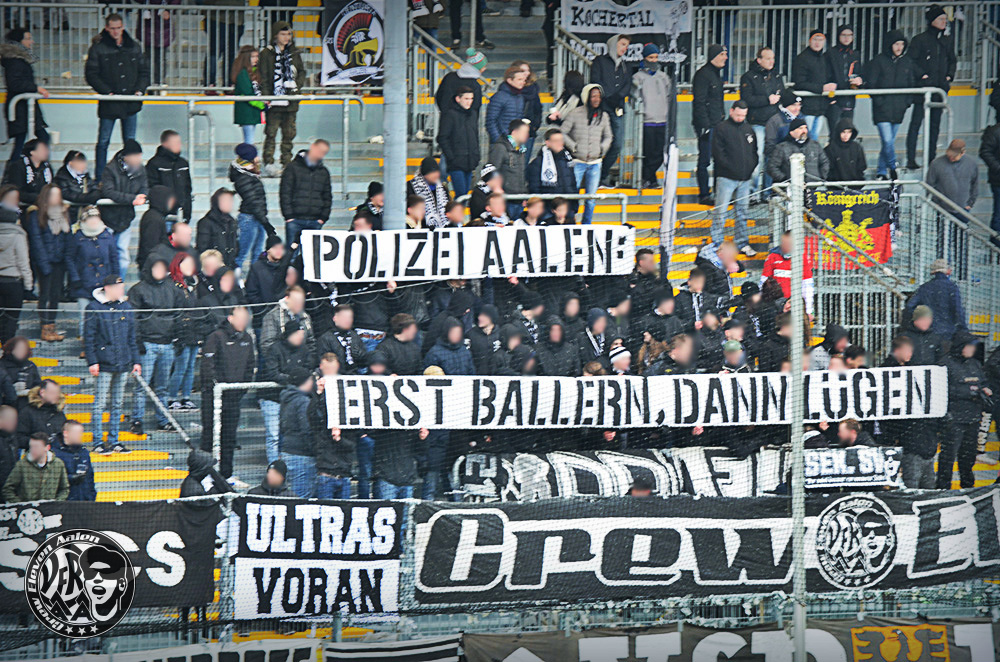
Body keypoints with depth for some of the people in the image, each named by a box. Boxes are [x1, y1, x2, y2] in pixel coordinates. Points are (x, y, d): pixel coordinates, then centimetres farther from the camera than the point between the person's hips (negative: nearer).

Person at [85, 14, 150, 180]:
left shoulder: (134, 47, 8)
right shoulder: (98, 48, -3)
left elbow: (144, 71, 14)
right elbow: (91, 74, -5)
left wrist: (140, 90, -2)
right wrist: (107, 92, -13)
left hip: (131, 102, 3)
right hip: (109, 103, -3)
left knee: (130, 142, 9)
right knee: (103, 141, 2)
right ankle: (99, 179, 8)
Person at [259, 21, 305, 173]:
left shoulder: (294, 53, 12)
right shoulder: (267, 53, -1)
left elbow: (302, 72, 19)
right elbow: (264, 78, -2)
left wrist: (297, 85, 0)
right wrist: (266, 97, -10)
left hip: (291, 100, 4)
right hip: (274, 99, -4)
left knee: (289, 133, 7)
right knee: (271, 132, -6)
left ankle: (287, 163, 13)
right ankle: (269, 163, -3)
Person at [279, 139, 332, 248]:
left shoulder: (324, 172, 15)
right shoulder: (293, 168, 3)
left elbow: (327, 197, 19)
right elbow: (285, 193, -1)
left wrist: (323, 217, 6)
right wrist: (288, 215, -9)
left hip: (315, 222, 3)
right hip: (295, 220, -3)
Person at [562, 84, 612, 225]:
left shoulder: (603, 116, 8)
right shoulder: (575, 114, -5)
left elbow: (608, 136, 22)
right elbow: (562, 133, -2)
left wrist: (602, 148, 6)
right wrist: (574, 147, -8)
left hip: (595, 163, 4)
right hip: (578, 161, -4)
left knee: (591, 197, 6)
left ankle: (586, 225, 16)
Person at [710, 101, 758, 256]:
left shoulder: (748, 129, 13)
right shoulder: (721, 129, -4)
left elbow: (754, 150, 20)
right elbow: (718, 153, -9)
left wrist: (752, 167, 3)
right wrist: (732, 169, -13)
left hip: (745, 178, 5)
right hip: (726, 178, -5)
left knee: (742, 211, 11)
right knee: (721, 211, -5)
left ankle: (743, 243, 19)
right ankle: (717, 242, 1)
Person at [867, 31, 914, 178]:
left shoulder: (907, 63, 11)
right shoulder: (879, 61, -4)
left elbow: (912, 84, 20)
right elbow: (870, 84, -3)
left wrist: (907, 100, 6)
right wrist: (878, 100, -12)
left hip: (899, 109, 5)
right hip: (882, 109, -5)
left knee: (890, 141, 8)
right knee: (887, 141, -13)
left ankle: (881, 170, 18)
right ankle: (893, 167, 1)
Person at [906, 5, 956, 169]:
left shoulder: (948, 40, 13)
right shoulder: (920, 40, -5)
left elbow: (953, 60, 25)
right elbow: (910, 61, -7)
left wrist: (949, 76, 11)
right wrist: (922, 75, -13)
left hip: (940, 88, 6)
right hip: (922, 88, -6)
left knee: (935, 124, 9)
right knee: (916, 123, -6)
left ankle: (931, 158, 16)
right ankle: (911, 160, -6)